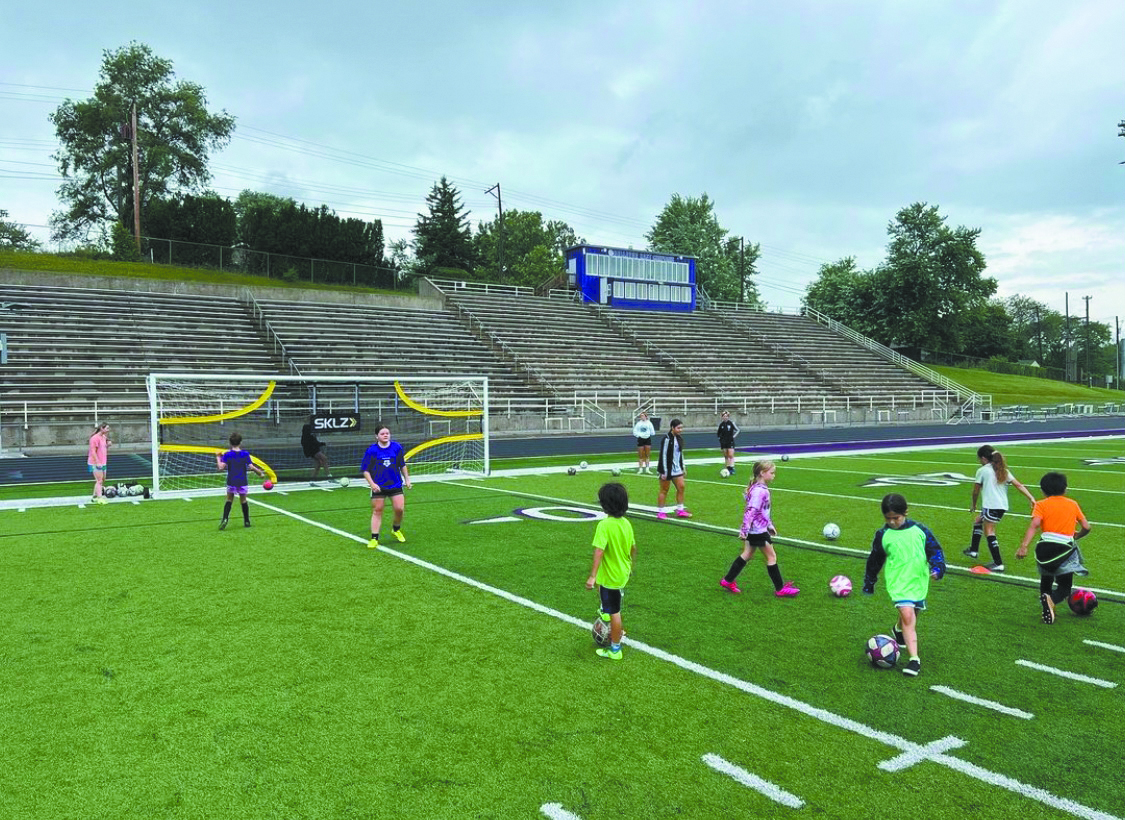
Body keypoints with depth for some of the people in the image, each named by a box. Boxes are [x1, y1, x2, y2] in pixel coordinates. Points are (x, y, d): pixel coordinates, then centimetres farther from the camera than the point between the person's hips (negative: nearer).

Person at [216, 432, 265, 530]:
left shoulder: (227, 454, -4)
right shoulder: (245, 454, -4)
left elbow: (221, 467, -12)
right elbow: (251, 467, -9)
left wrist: (218, 458, 4)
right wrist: (260, 473, 5)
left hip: (231, 481, 0)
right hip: (242, 481, 0)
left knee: (229, 500, 9)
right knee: (243, 501, 11)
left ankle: (225, 519, -9)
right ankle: (246, 521, 17)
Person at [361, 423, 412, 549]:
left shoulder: (397, 447, 0)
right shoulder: (372, 450, -8)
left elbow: (402, 465, 13)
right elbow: (365, 470, -4)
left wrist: (407, 479, 12)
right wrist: (372, 484, -15)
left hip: (395, 485, 2)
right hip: (378, 486, -2)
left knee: (399, 509, -4)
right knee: (377, 511, 2)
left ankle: (396, 529, 25)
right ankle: (374, 539, 9)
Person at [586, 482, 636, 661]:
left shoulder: (604, 525, -24)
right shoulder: (626, 523, -2)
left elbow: (599, 551, -30)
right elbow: (633, 547, 9)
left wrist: (592, 576, -30)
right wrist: (631, 565, 26)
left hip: (609, 577, -7)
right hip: (623, 573, 7)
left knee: (614, 612, 6)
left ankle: (615, 649, 20)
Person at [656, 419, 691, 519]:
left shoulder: (679, 438, 8)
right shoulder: (667, 439, -16)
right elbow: (663, 456, -16)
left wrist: (683, 468, 19)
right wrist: (664, 472, -18)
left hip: (677, 468, 7)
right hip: (667, 469, -7)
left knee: (681, 487, 4)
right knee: (664, 490, 1)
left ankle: (680, 510, 14)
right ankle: (660, 511, 11)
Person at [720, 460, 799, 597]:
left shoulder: (762, 489, 9)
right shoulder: (759, 491, -23)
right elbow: (751, 511, -26)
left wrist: (770, 525, 25)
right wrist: (744, 530, -27)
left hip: (760, 528, 10)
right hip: (757, 530, -10)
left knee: (747, 555, 17)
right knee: (771, 556, 1)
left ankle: (728, 580, 24)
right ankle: (780, 589, 11)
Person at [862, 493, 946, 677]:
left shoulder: (919, 530, -1)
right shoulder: (883, 535, -1)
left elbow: (934, 550, 8)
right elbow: (874, 560, 10)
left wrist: (937, 567, -9)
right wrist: (869, 583, 16)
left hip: (919, 581, 3)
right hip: (898, 583, -3)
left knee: (911, 616, 16)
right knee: (908, 615, -19)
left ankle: (899, 630, 52)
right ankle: (914, 659, -16)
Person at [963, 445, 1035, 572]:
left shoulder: (982, 470, -1)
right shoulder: (1003, 470, 16)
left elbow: (976, 491, 5)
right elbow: (1019, 485, 7)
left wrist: (973, 505, 20)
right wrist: (1031, 498, 3)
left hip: (990, 506, -8)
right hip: (1003, 506, 8)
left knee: (989, 532, -6)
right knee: (978, 521, 25)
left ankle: (998, 564, -12)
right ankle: (973, 550, 31)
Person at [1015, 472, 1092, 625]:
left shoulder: (1041, 505, 8)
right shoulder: (1073, 504, 15)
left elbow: (1034, 525, -10)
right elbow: (1086, 527, 12)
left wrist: (1024, 546, -19)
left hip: (1045, 547, 0)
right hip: (1066, 548, 0)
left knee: (1046, 580, 25)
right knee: (1065, 587, 7)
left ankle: (1046, 599, 10)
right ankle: (1052, 600, -22)